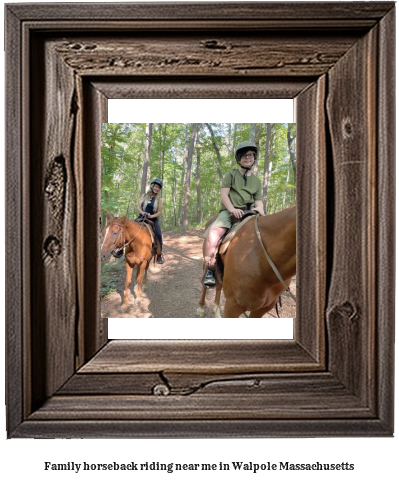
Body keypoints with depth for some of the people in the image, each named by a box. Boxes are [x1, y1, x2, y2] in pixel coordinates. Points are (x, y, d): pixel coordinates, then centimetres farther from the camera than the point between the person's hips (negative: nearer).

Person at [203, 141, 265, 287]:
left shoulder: (257, 180, 19)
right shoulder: (231, 175, 9)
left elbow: (258, 200, 14)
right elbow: (224, 194, -2)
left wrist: (259, 208, -11)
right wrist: (233, 209, -19)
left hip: (248, 213, 4)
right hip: (229, 211, -4)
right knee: (214, 232, -33)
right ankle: (210, 269, -26)